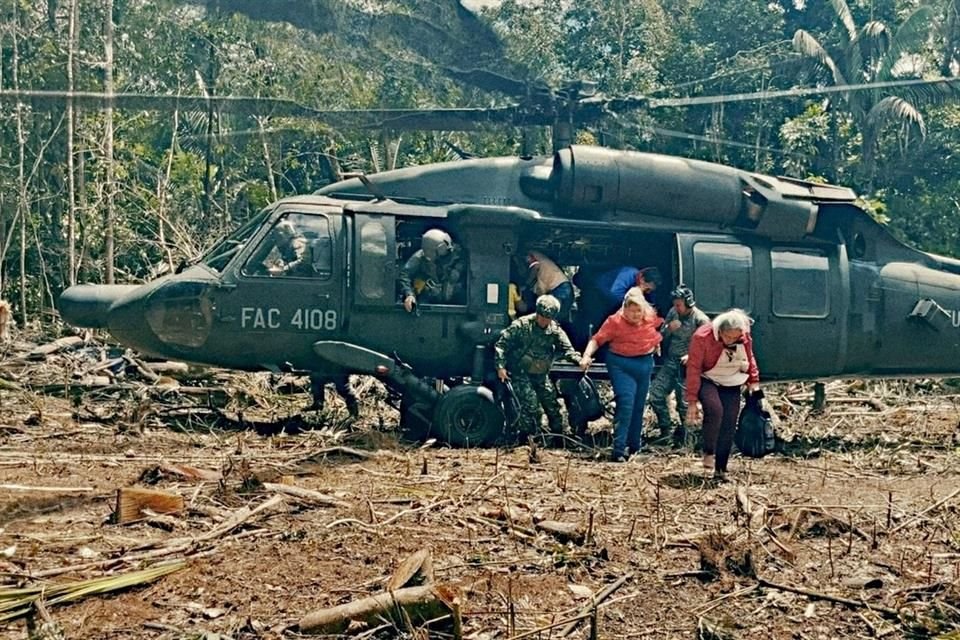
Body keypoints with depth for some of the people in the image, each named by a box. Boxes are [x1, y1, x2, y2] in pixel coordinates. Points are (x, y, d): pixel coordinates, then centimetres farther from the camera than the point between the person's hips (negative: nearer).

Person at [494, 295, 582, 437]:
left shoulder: (555, 330, -1)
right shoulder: (521, 325, -13)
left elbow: (567, 349, -6)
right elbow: (502, 344, -11)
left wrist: (579, 360, -26)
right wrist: (500, 366, -18)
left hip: (541, 375, 5)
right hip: (520, 373, -5)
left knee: (552, 404, 7)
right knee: (531, 405, -16)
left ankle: (560, 433, 22)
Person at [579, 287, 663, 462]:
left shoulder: (652, 318, -2)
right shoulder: (615, 321, -14)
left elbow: (662, 328, 21)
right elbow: (597, 339, -16)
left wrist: (657, 342, 10)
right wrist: (587, 355, -30)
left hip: (645, 363, 5)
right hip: (621, 365, -5)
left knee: (639, 406, 15)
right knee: (625, 404, -16)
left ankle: (635, 446, 32)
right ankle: (619, 450, -16)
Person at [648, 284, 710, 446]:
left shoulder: (701, 319, -11)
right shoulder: (672, 313, 4)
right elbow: (661, 335, 12)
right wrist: (669, 328, -10)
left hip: (687, 364, -6)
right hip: (670, 361, 6)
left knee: (684, 402, 0)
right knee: (655, 393, 1)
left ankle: (680, 435, 17)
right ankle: (665, 430, 16)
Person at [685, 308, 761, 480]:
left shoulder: (745, 338, -9)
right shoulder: (702, 337, -23)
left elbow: (750, 359, 12)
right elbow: (693, 369, -19)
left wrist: (753, 381, 4)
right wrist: (692, 401, -19)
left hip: (731, 385, 4)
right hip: (707, 382, -4)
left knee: (728, 427, -1)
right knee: (715, 409, -32)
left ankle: (720, 469, 10)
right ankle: (708, 452, -15)